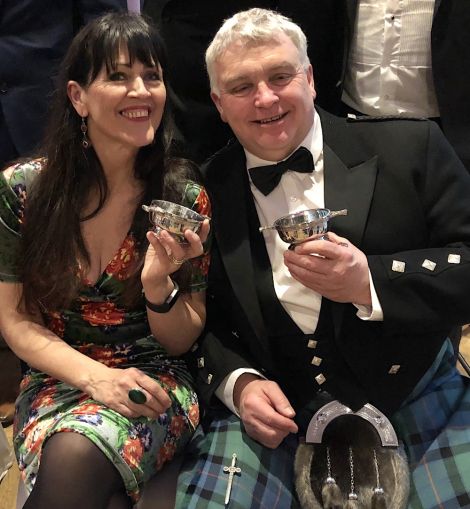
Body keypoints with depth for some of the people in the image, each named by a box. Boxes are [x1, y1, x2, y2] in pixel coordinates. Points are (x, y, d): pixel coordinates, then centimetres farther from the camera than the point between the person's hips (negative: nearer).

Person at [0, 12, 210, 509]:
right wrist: (94, 376, -17)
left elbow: (181, 342, -2)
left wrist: (159, 284, -24)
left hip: (154, 380, 0)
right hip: (56, 378, 1)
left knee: (77, 455, -33)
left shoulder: (184, 198, -8)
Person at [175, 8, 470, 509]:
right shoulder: (207, 190, 1)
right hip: (275, 408, 1)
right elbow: (198, 316, 7)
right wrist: (238, 382, -12)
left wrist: (370, 282, -21)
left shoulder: (409, 147, -3)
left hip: (411, 398, 1)